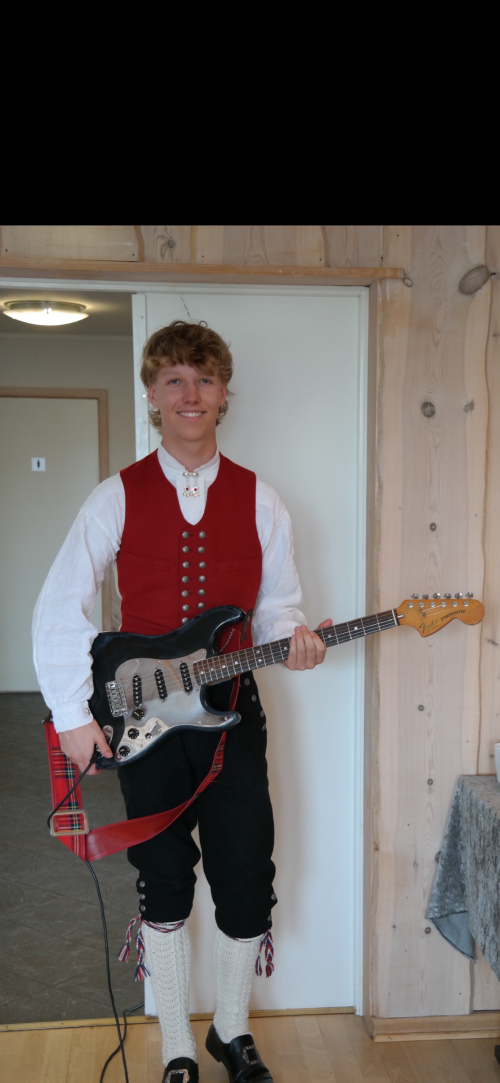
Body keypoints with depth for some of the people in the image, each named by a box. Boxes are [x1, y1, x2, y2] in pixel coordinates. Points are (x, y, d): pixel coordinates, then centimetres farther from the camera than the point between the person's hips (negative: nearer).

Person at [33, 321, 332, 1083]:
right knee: (164, 888, 9)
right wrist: (73, 716, -8)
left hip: (232, 712, 1)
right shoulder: (119, 496, -2)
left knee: (247, 888, 6)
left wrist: (293, 640, -14)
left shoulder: (259, 500, 3)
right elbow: (59, 610, -3)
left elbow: (278, 605, 9)